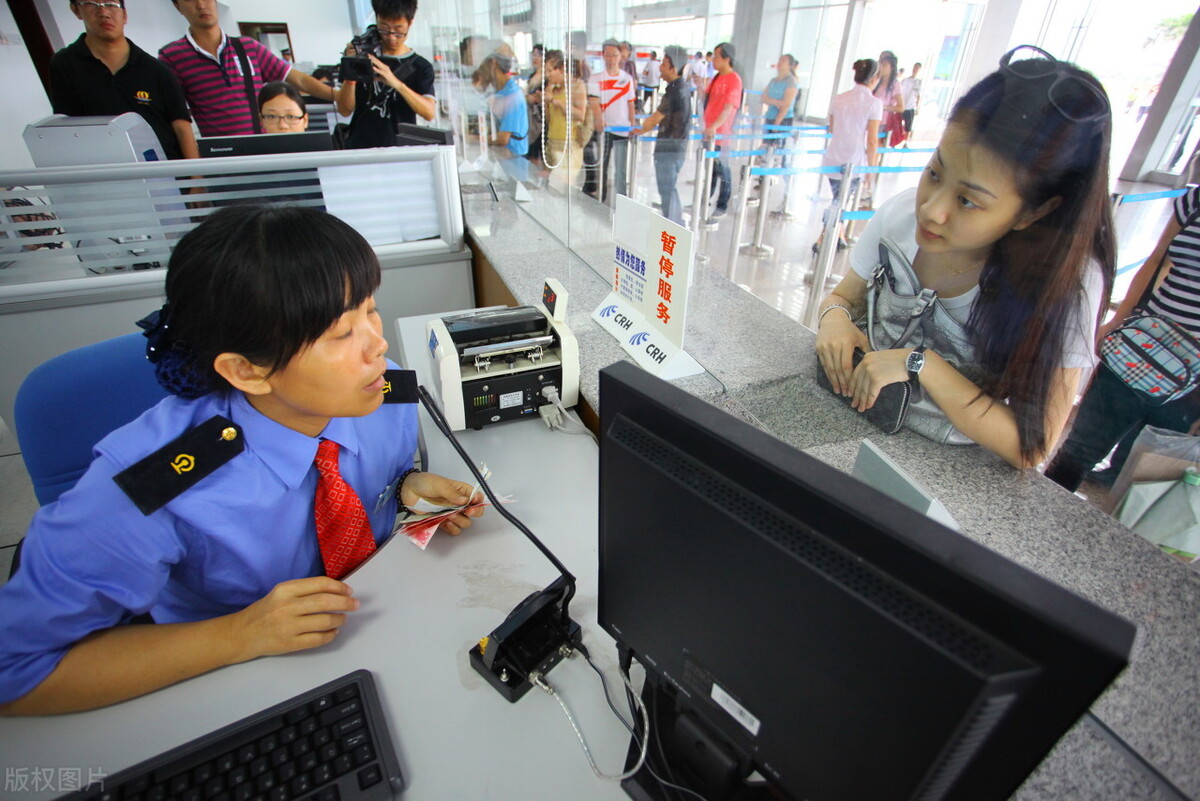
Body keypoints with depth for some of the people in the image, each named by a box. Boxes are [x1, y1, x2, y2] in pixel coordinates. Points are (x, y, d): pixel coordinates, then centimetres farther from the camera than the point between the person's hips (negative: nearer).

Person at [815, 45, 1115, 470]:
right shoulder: (900, 215, -9)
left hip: (950, 467, -3)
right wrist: (836, 316, -16)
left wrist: (921, 364, -25)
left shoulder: (1067, 280, -18)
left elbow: (1031, 448, -17)